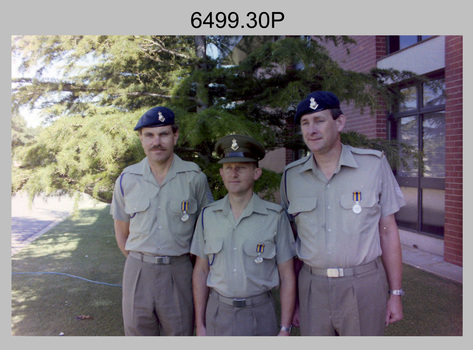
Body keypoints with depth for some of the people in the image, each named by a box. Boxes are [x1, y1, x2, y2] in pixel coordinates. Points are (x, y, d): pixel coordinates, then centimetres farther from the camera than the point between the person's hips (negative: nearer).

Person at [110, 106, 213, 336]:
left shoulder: (194, 177, -5)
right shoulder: (126, 180, 1)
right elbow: (122, 233, 11)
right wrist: (141, 264, 6)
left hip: (179, 271, -1)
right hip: (137, 271, 2)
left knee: (180, 331, 9)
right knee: (137, 330, 14)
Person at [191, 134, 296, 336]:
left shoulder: (275, 217, -8)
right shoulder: (208, 215, 0)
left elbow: (287, 276, -4)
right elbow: (200, 271, 4)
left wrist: (285, 329, -6)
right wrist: (200, 325, 3)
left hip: (260, 314, -2)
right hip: (217, 312, 2)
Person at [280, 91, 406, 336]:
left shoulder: (374, 165, -5)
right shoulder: (291, 176, 0)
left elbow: (388, 232, -1)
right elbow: (292, 241, 5)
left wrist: (395, 294, 0)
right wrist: (294, 299, 6)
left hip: (364, 287, -1)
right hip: (312, 288, 2)